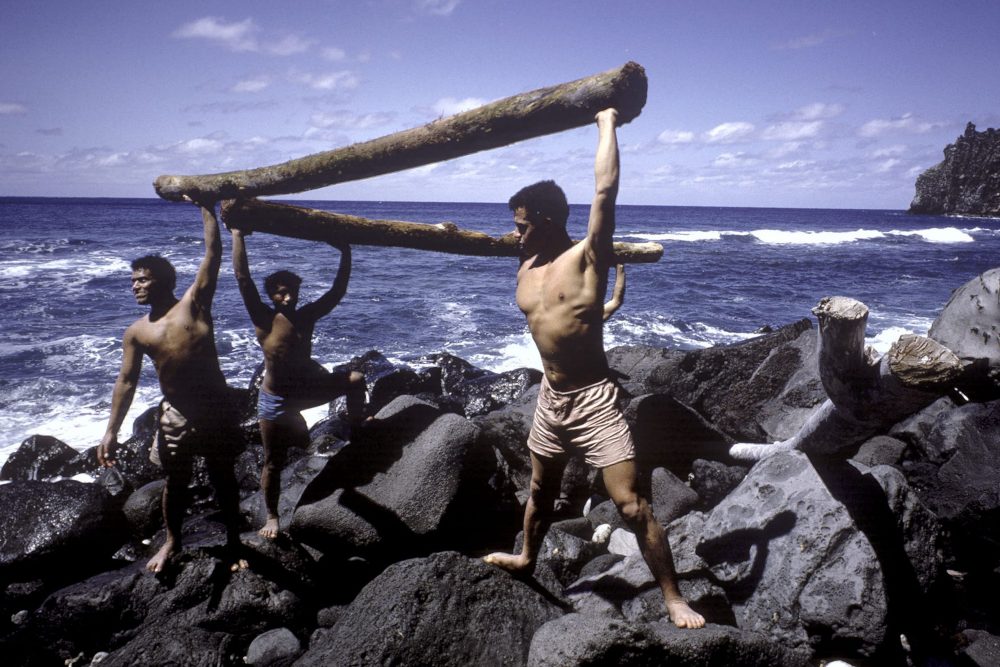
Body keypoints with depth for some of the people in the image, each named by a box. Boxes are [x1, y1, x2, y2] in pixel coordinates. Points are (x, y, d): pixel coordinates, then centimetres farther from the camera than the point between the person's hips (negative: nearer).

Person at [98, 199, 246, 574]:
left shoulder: (194, 303, -4)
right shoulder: (137, 332, 2)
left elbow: (213, 254, -8)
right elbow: (127, 382, 2)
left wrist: (206, 207, -7)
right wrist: (111, 431, -3)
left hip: (218, 408, -2)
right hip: (176, 414, 2)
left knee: (223, 478, 11)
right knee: (176, 482, 16)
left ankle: (233, 542, 27)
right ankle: (172, 542, 38)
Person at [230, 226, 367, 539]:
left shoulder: (307, 315, -5)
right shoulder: (264, 320, -16)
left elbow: (337, 291, -4)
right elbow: (243, 278, -24)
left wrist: (345, 254, -10)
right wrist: (237, 236, -26)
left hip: (307, 389, 4)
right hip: (275, 400, -3)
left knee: (356, 379, -8)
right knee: (274, 463, 5)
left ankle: (356, 428, 12)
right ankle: (271, 516, 25)